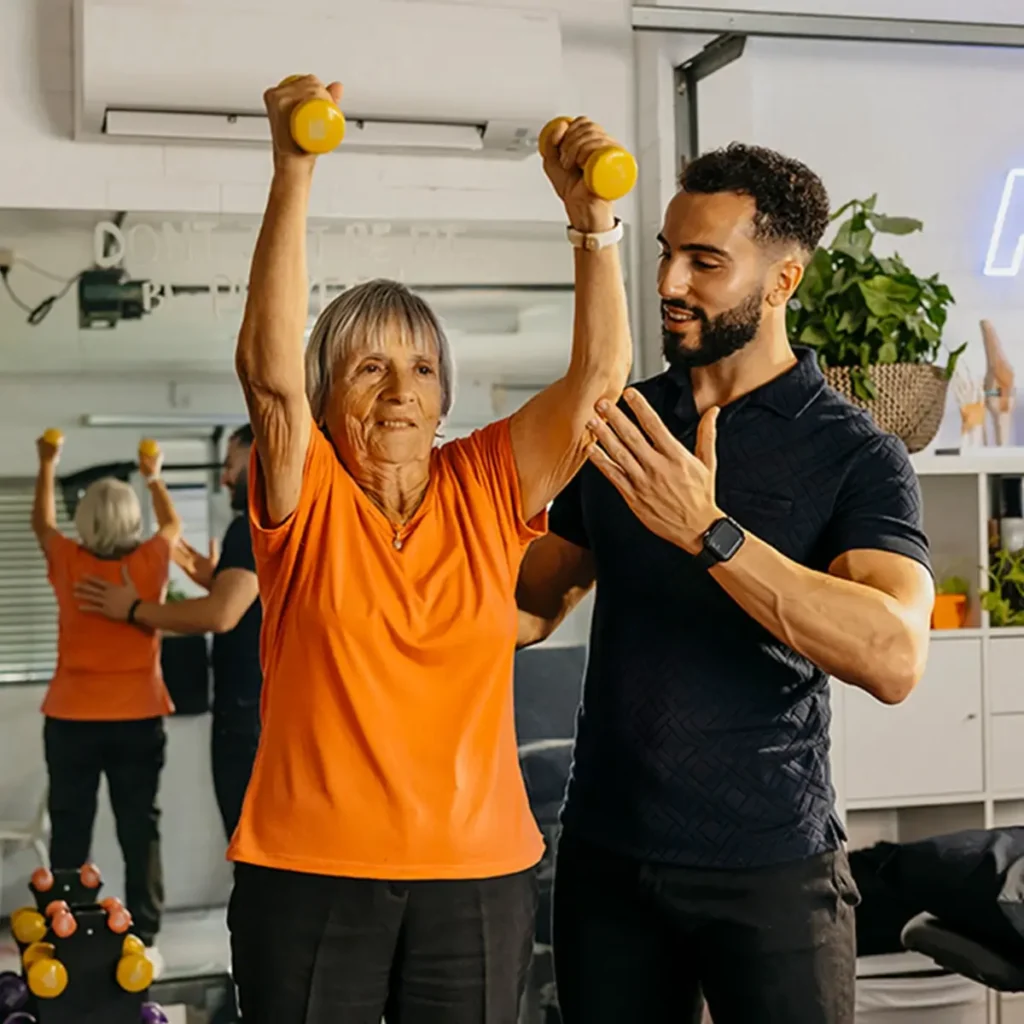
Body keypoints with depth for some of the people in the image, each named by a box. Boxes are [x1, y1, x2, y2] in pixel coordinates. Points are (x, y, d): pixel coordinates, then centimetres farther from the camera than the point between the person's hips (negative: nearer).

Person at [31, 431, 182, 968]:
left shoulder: (69, 563, -7)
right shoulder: (150, 563, -7)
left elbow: (42, 521, 15)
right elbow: (174, 525, 17)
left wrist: (48, 465, 29)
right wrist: (153, 477, 31)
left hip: (72, 719, 0)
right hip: (138, 718, 0)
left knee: (70, 831, 8)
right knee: (140, 829, 6)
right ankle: (143, 939, 7)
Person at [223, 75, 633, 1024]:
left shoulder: (487, 488, 2)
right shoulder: (307, 499, -3)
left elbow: (599, 373, -8)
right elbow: (267, 361, -19)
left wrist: (593, 217, -21)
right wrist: (294, 173, -27)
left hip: (479, 873, 2)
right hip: (310, 873, -1)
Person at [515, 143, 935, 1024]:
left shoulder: (855, 453, -10)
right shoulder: (621, 425, 5)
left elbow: (895, 657, -25)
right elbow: (535, 604, 13)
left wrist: (706, 531, -31)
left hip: (769, 864, -4)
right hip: (605, 851, 4)